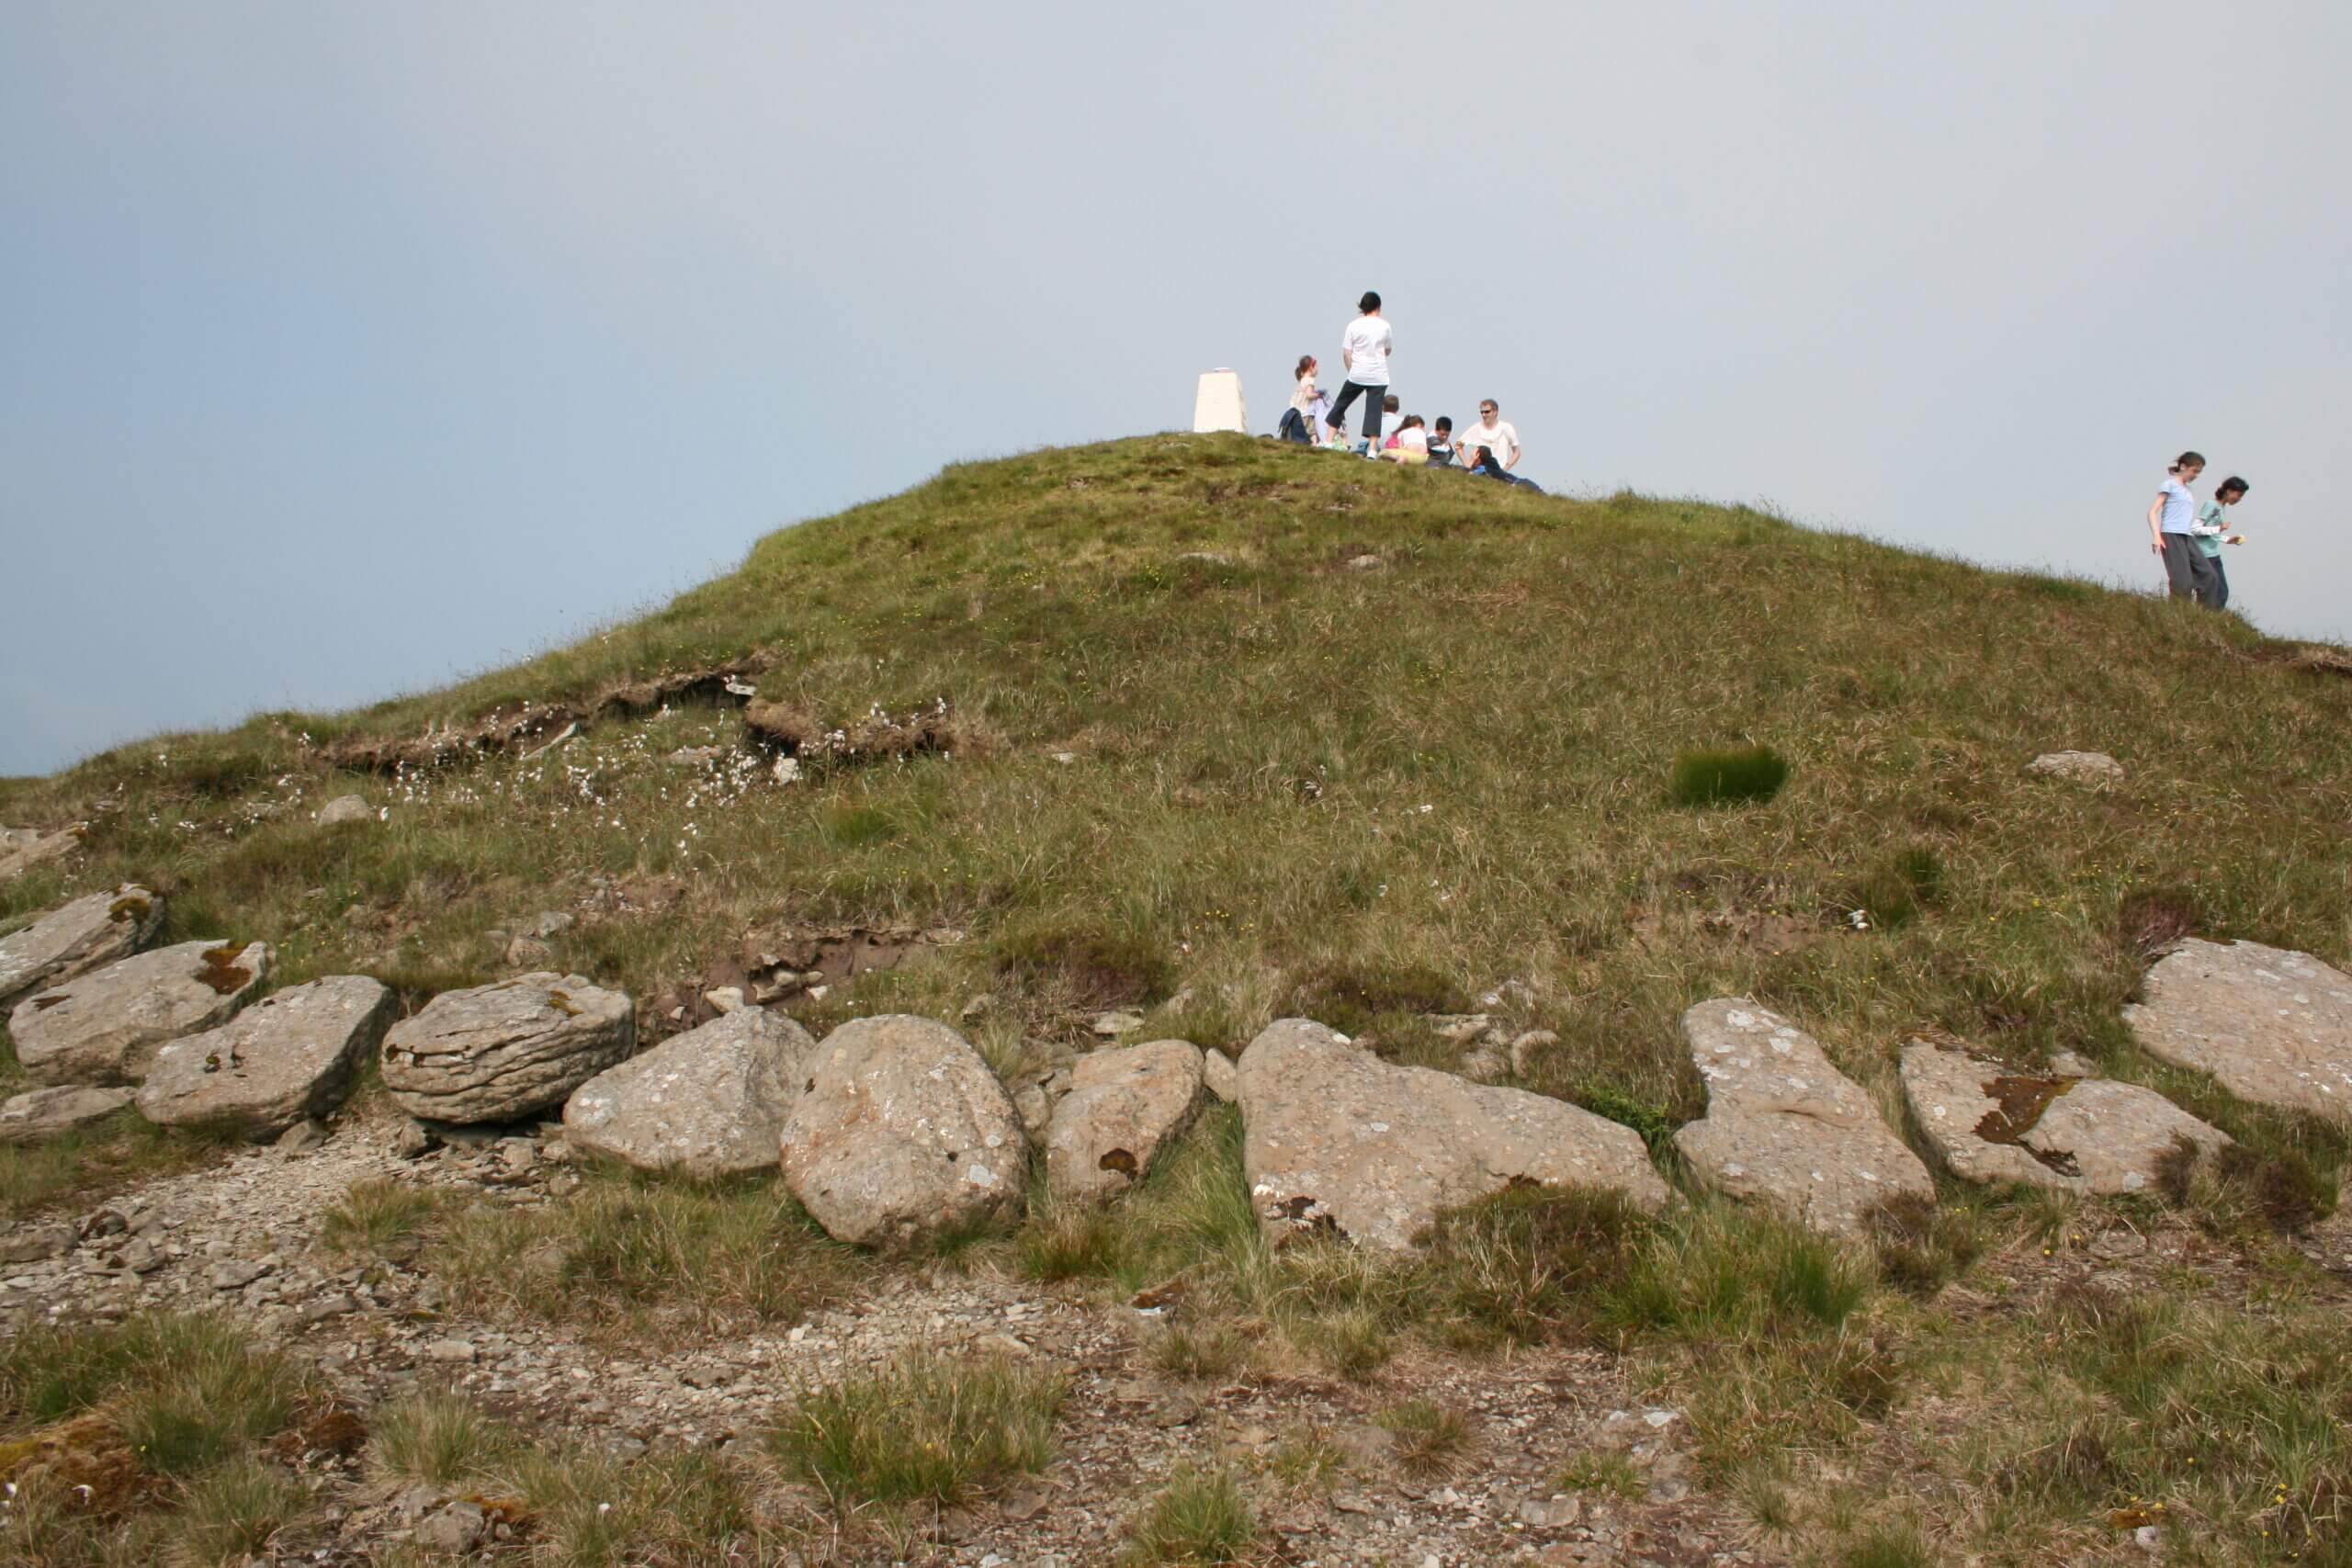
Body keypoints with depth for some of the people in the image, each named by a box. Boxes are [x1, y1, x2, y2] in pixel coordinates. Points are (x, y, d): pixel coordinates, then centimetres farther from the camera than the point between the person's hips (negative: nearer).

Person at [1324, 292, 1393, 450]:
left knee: (1341, 404, 14)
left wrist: (1352, 370, 10)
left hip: (1357, 374, 0)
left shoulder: (1353, 325, 0)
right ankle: (1372, 449, -7)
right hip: (1378, 376, 0)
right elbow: (1388, 351, 13)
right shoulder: (1384, 326, 2)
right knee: (1374, 410, 1)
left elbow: (1346, 354, -1)